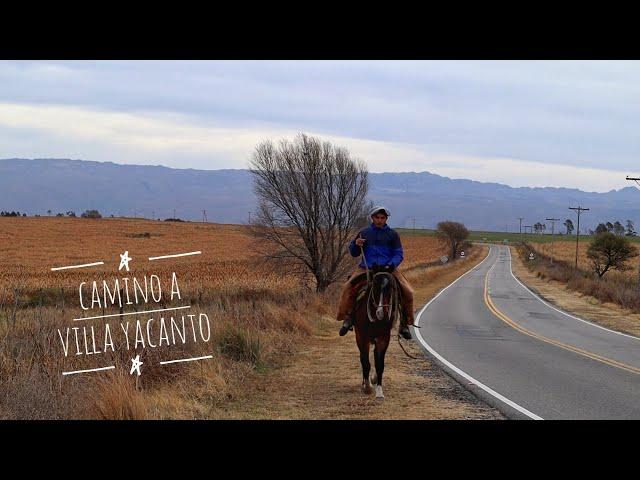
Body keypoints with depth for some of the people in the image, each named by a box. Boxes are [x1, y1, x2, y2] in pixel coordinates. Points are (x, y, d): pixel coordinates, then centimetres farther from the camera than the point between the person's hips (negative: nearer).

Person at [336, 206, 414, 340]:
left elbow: (399, 254, 6)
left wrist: (391, 265, -15)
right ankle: (348, 318, -12)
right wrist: (355, 244, -6)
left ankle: (404, 323, -1)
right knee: (348, 288, -25)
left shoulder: (392, 234, 10)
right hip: (366, 268, 0)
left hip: (388, 269, 0)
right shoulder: (364, 233, 13)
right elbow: (354, 253, 17)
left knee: (407, 292, -17)